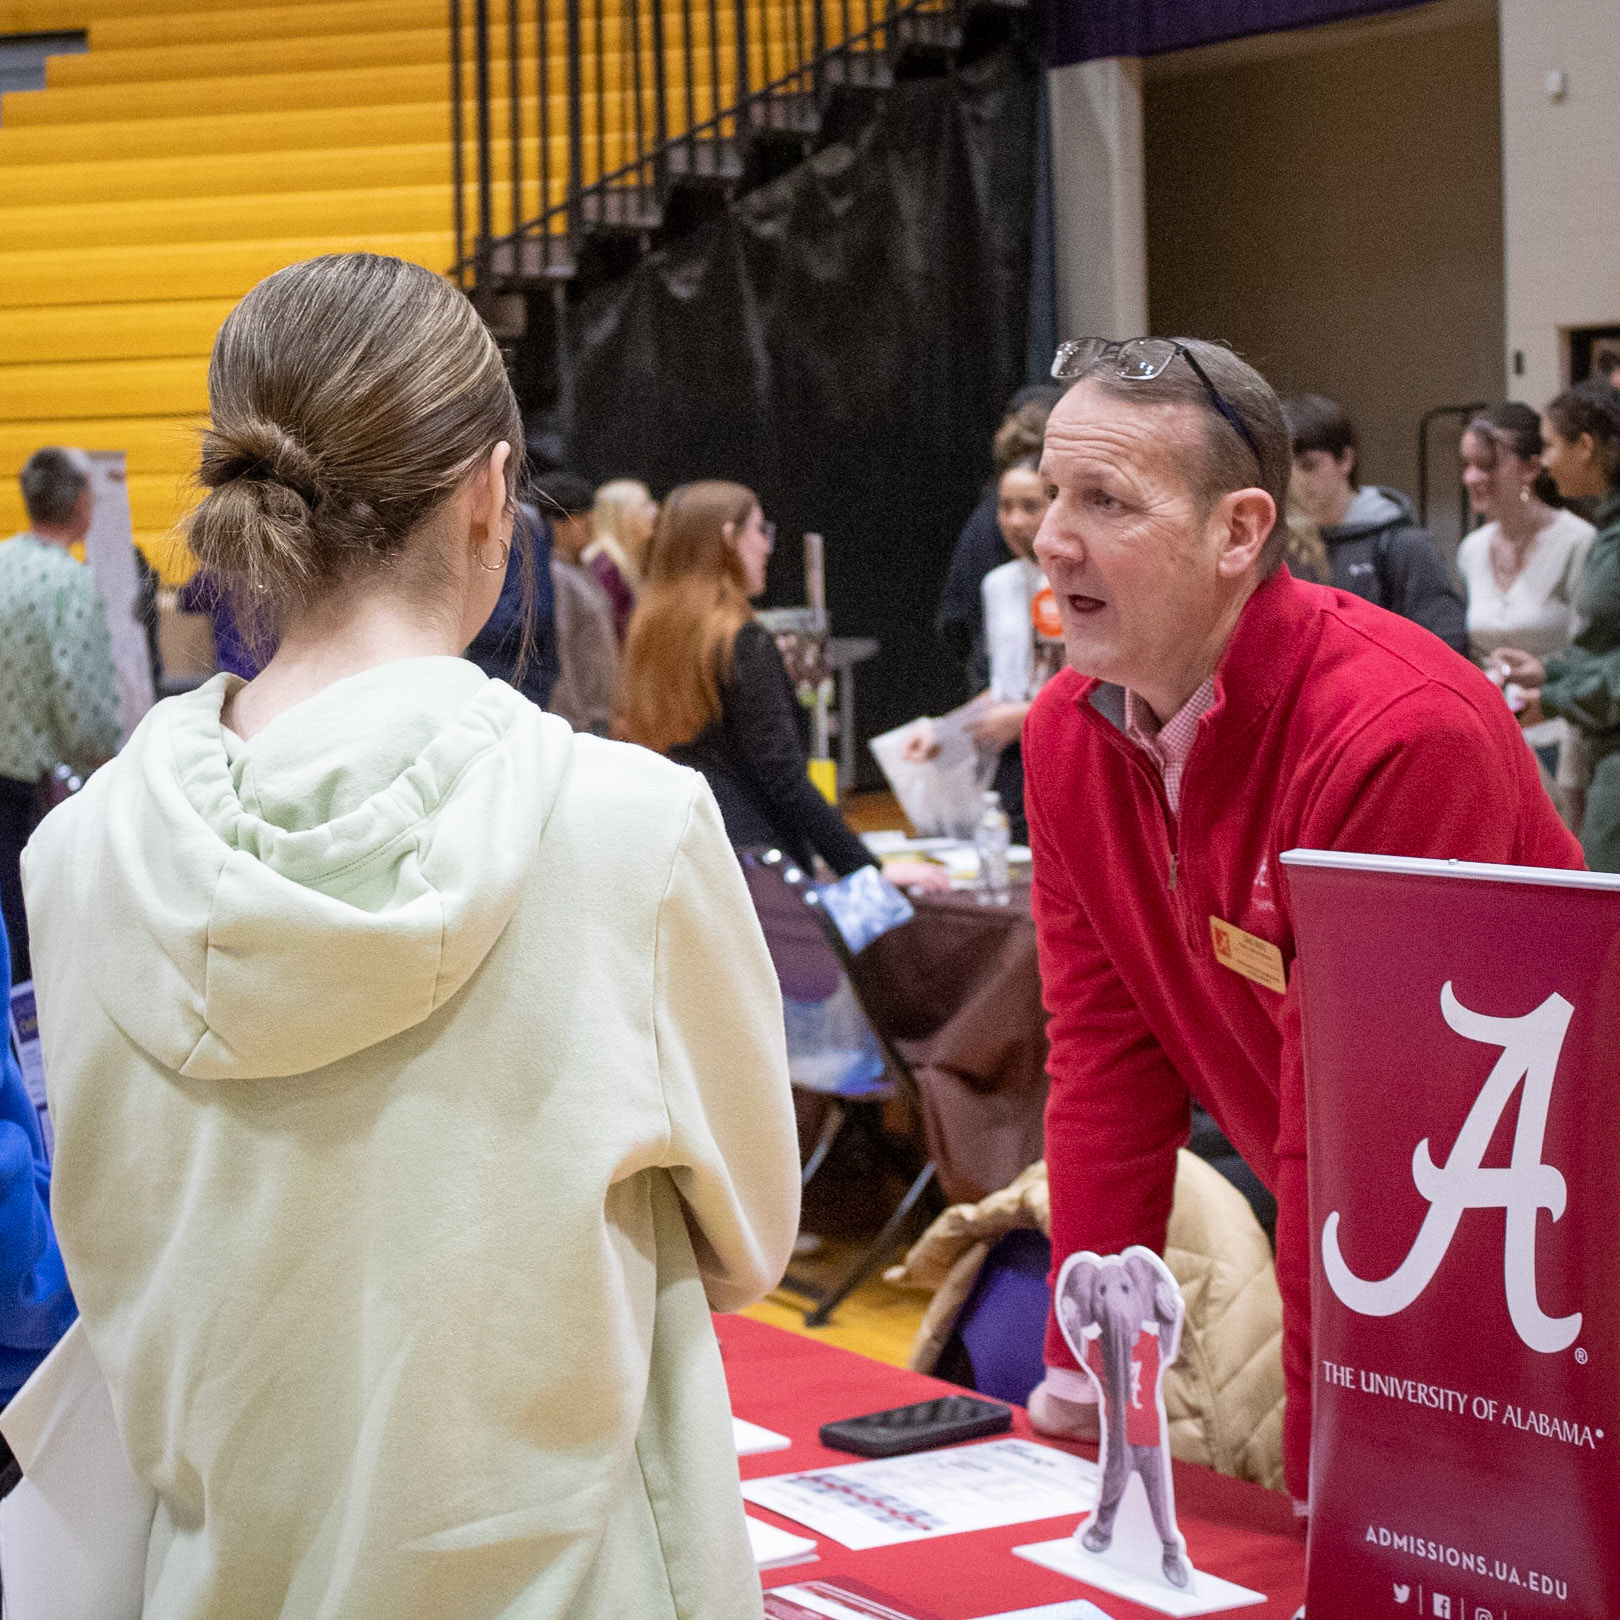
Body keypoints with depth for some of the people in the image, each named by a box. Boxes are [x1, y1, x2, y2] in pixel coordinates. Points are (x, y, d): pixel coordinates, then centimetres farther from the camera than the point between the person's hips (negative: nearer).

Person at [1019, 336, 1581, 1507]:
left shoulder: (1401, 731, -28)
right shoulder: (1068, 733, -4)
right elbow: (1108, 1056, 1)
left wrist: (1322, 1480, -22)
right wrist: (1081, 1382, -1)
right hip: (1335, 1234, 6)